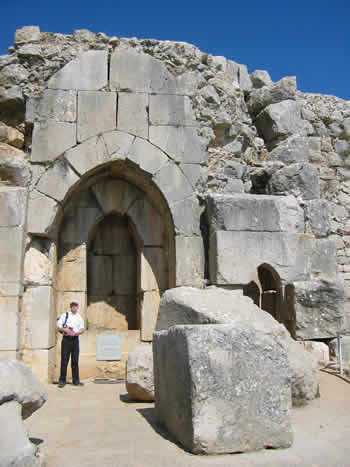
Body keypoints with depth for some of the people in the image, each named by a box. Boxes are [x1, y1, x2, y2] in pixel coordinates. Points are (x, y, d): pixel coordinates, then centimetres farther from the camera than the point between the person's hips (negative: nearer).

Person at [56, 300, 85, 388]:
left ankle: (76, 380, 12)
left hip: (75, 339, 3)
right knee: (64, 360, -3)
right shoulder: (65, 315, 4)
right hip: (66, 339, -3)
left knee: (75, 361, 5)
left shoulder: (79, 318, 12)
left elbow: (82, 329, 3)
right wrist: (65, 330, -19)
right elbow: (58, 327, -2)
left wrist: (75, 333, -16)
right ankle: (62, 381, 5)